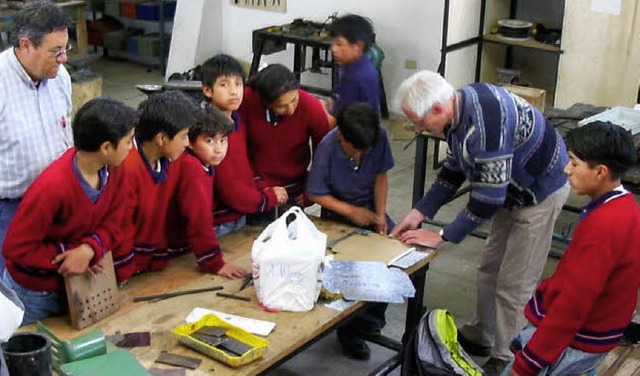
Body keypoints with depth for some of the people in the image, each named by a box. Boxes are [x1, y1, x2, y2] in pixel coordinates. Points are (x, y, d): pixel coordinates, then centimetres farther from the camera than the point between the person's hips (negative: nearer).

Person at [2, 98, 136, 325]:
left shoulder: (114, 172, -12)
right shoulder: (52, 187, -33)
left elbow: (112, 226, -8)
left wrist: (88, 250, -28)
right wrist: (67, 254, -23)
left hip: (76, 285, 6)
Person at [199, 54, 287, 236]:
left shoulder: (238, 122, 6)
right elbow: (227, 189, -20)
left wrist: (263, 188, -2)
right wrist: (269, 198, -10)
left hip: (240, 217, 9)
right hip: (218, 226, -8)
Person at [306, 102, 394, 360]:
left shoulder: (379, 137, -16)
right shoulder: (327, 148, -25)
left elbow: (381, 176, -2)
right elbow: (315, 194, -15)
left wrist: (380, 215, -11)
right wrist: (351, 212, -20)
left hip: (370, 207, 4)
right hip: (339, 212, -4)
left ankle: (371, 317, 9)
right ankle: (350, 331, 0)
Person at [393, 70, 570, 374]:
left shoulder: (485, 124, -36)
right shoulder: (459, 107, -7)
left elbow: (487, 199, -30)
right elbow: (454, 169, 6)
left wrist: (442, 236, -21)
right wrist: (419, 213, 1)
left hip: (541, 190, -9)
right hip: (514, 187, 9)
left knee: (513, 284, -3)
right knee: (490, 267, 18)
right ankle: (479, 337, 35)